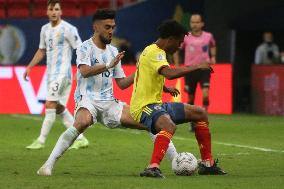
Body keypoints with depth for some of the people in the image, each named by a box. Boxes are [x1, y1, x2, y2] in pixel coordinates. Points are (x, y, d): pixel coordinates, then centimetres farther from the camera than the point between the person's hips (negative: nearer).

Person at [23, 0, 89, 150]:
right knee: (60, 108, 7)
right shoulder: (45, 29, 13)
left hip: (62, 73, -8)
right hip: (51, 73, 8)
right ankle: (80, 139, 13)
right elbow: (41, 51, 25)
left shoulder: (68, 29, -9)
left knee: (50, 105, -12)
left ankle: (41, 140, -9)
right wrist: (29, 67, 21)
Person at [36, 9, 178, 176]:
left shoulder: (113, 51, 16)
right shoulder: (86, 48, -3)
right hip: (88, 99, -6)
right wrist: (109, 65, -31)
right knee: (82, 123, -39)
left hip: (109, 102, 6)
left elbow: (122, 83, 18)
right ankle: (48, 165, -35)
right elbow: (85, 71, -22)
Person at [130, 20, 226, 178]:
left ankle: (207, 164, 20)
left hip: (157, 104, 11)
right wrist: (197, 67, -26)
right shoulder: (155, 53, -17)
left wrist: (164, 88, 24)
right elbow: (170, 73, -35)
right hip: (144, 106, -11)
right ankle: (153, 168, -48)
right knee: (170, 126, -42)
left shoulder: (154, 51, 15)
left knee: (201, 113, 16)